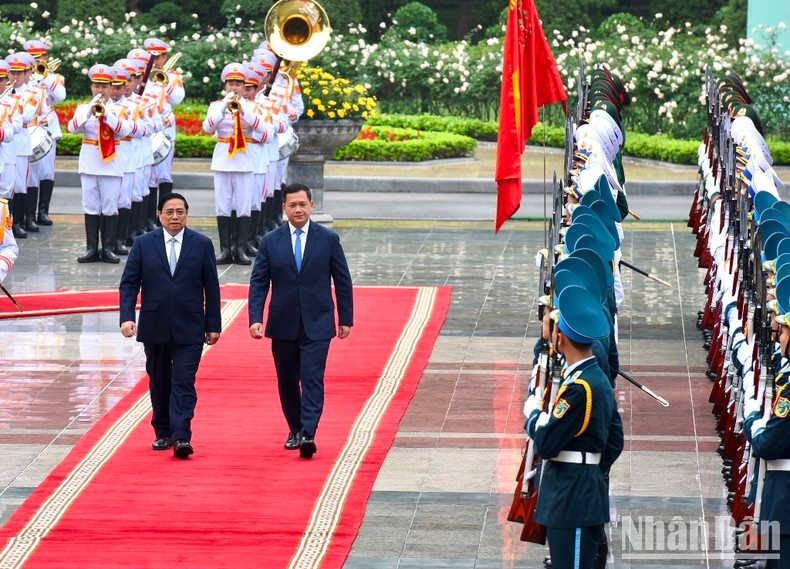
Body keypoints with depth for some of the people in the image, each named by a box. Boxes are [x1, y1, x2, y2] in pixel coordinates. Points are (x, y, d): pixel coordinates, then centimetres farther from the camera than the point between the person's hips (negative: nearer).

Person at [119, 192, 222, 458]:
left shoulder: (202, 244, 2)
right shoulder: (143, 244, 4)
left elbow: (211, 287, 4)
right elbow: (129, 283, 2)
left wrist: (213, 325, 1)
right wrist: (127, 317, -11)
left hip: (189, 328, -2)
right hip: (154, 327, 2)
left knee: (183, 383, -10)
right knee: (159, 383, 12)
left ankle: (181, 437, -14)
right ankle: (163, 433, 24)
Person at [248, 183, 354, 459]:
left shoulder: (328, 239, 1)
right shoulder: (270, 241, 2)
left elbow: (343, 281, 6)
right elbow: (258, 283, 1)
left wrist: (346, 319, 6)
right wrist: (255, 319, -10)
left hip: (317, 325, -2)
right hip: (283, 325, 2)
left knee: (312, 379, -13)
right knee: (287, 382, 11)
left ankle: (308, 435, -20)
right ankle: (295, 430, 27)